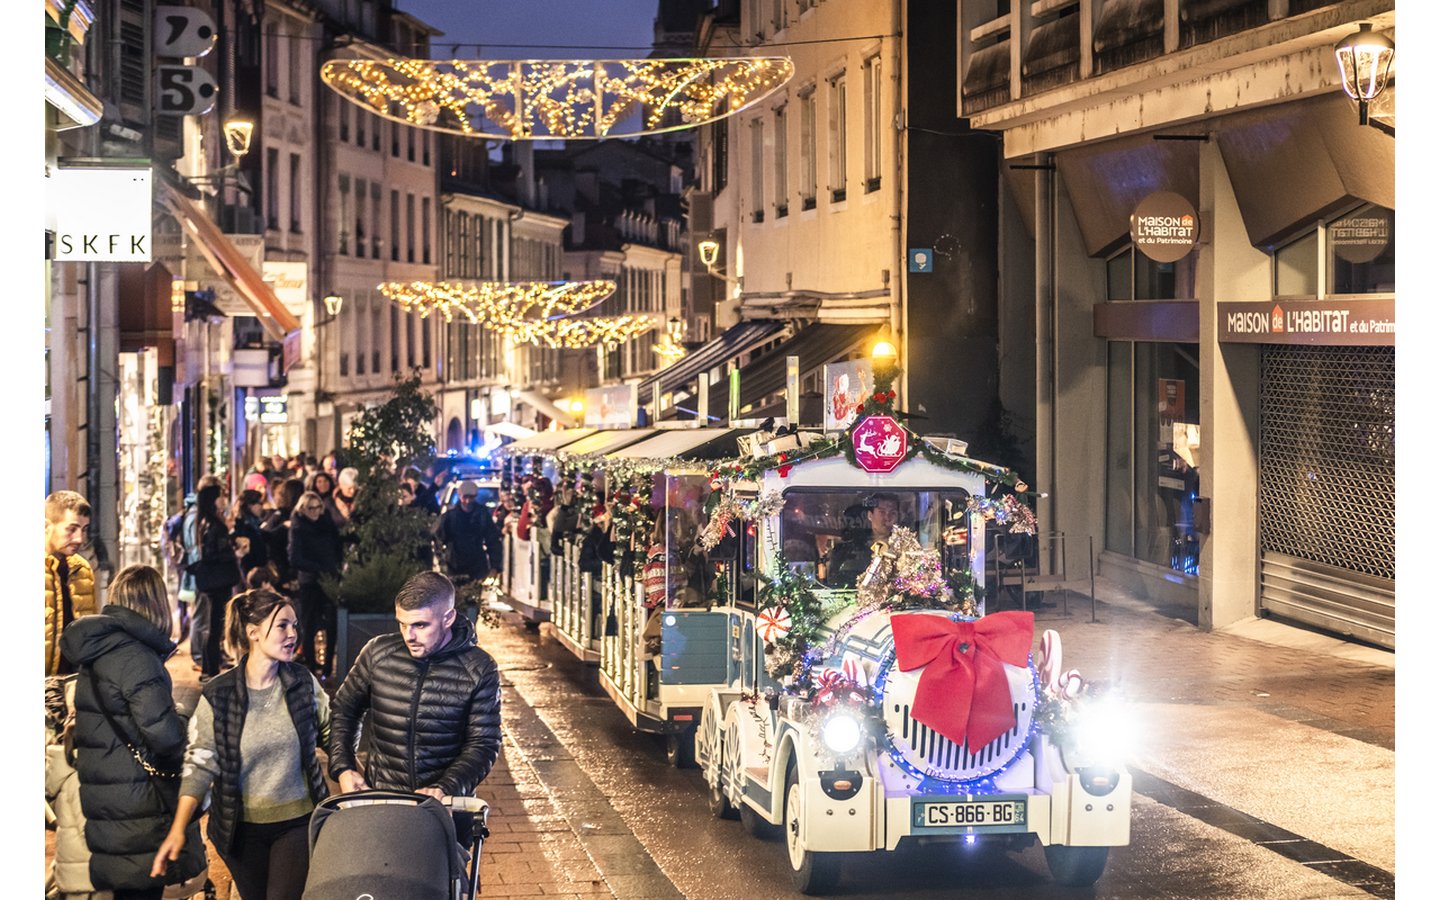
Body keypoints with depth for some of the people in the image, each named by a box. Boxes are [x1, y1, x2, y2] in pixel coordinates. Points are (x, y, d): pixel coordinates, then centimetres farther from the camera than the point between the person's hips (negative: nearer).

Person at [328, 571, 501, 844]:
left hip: (446, 807, -1)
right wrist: (343, 768, 0)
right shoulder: (378, 653, -1)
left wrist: (445, 789, -20)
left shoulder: (479, 670, -7)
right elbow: (344, 710, 13)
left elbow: (483, 745, -5)